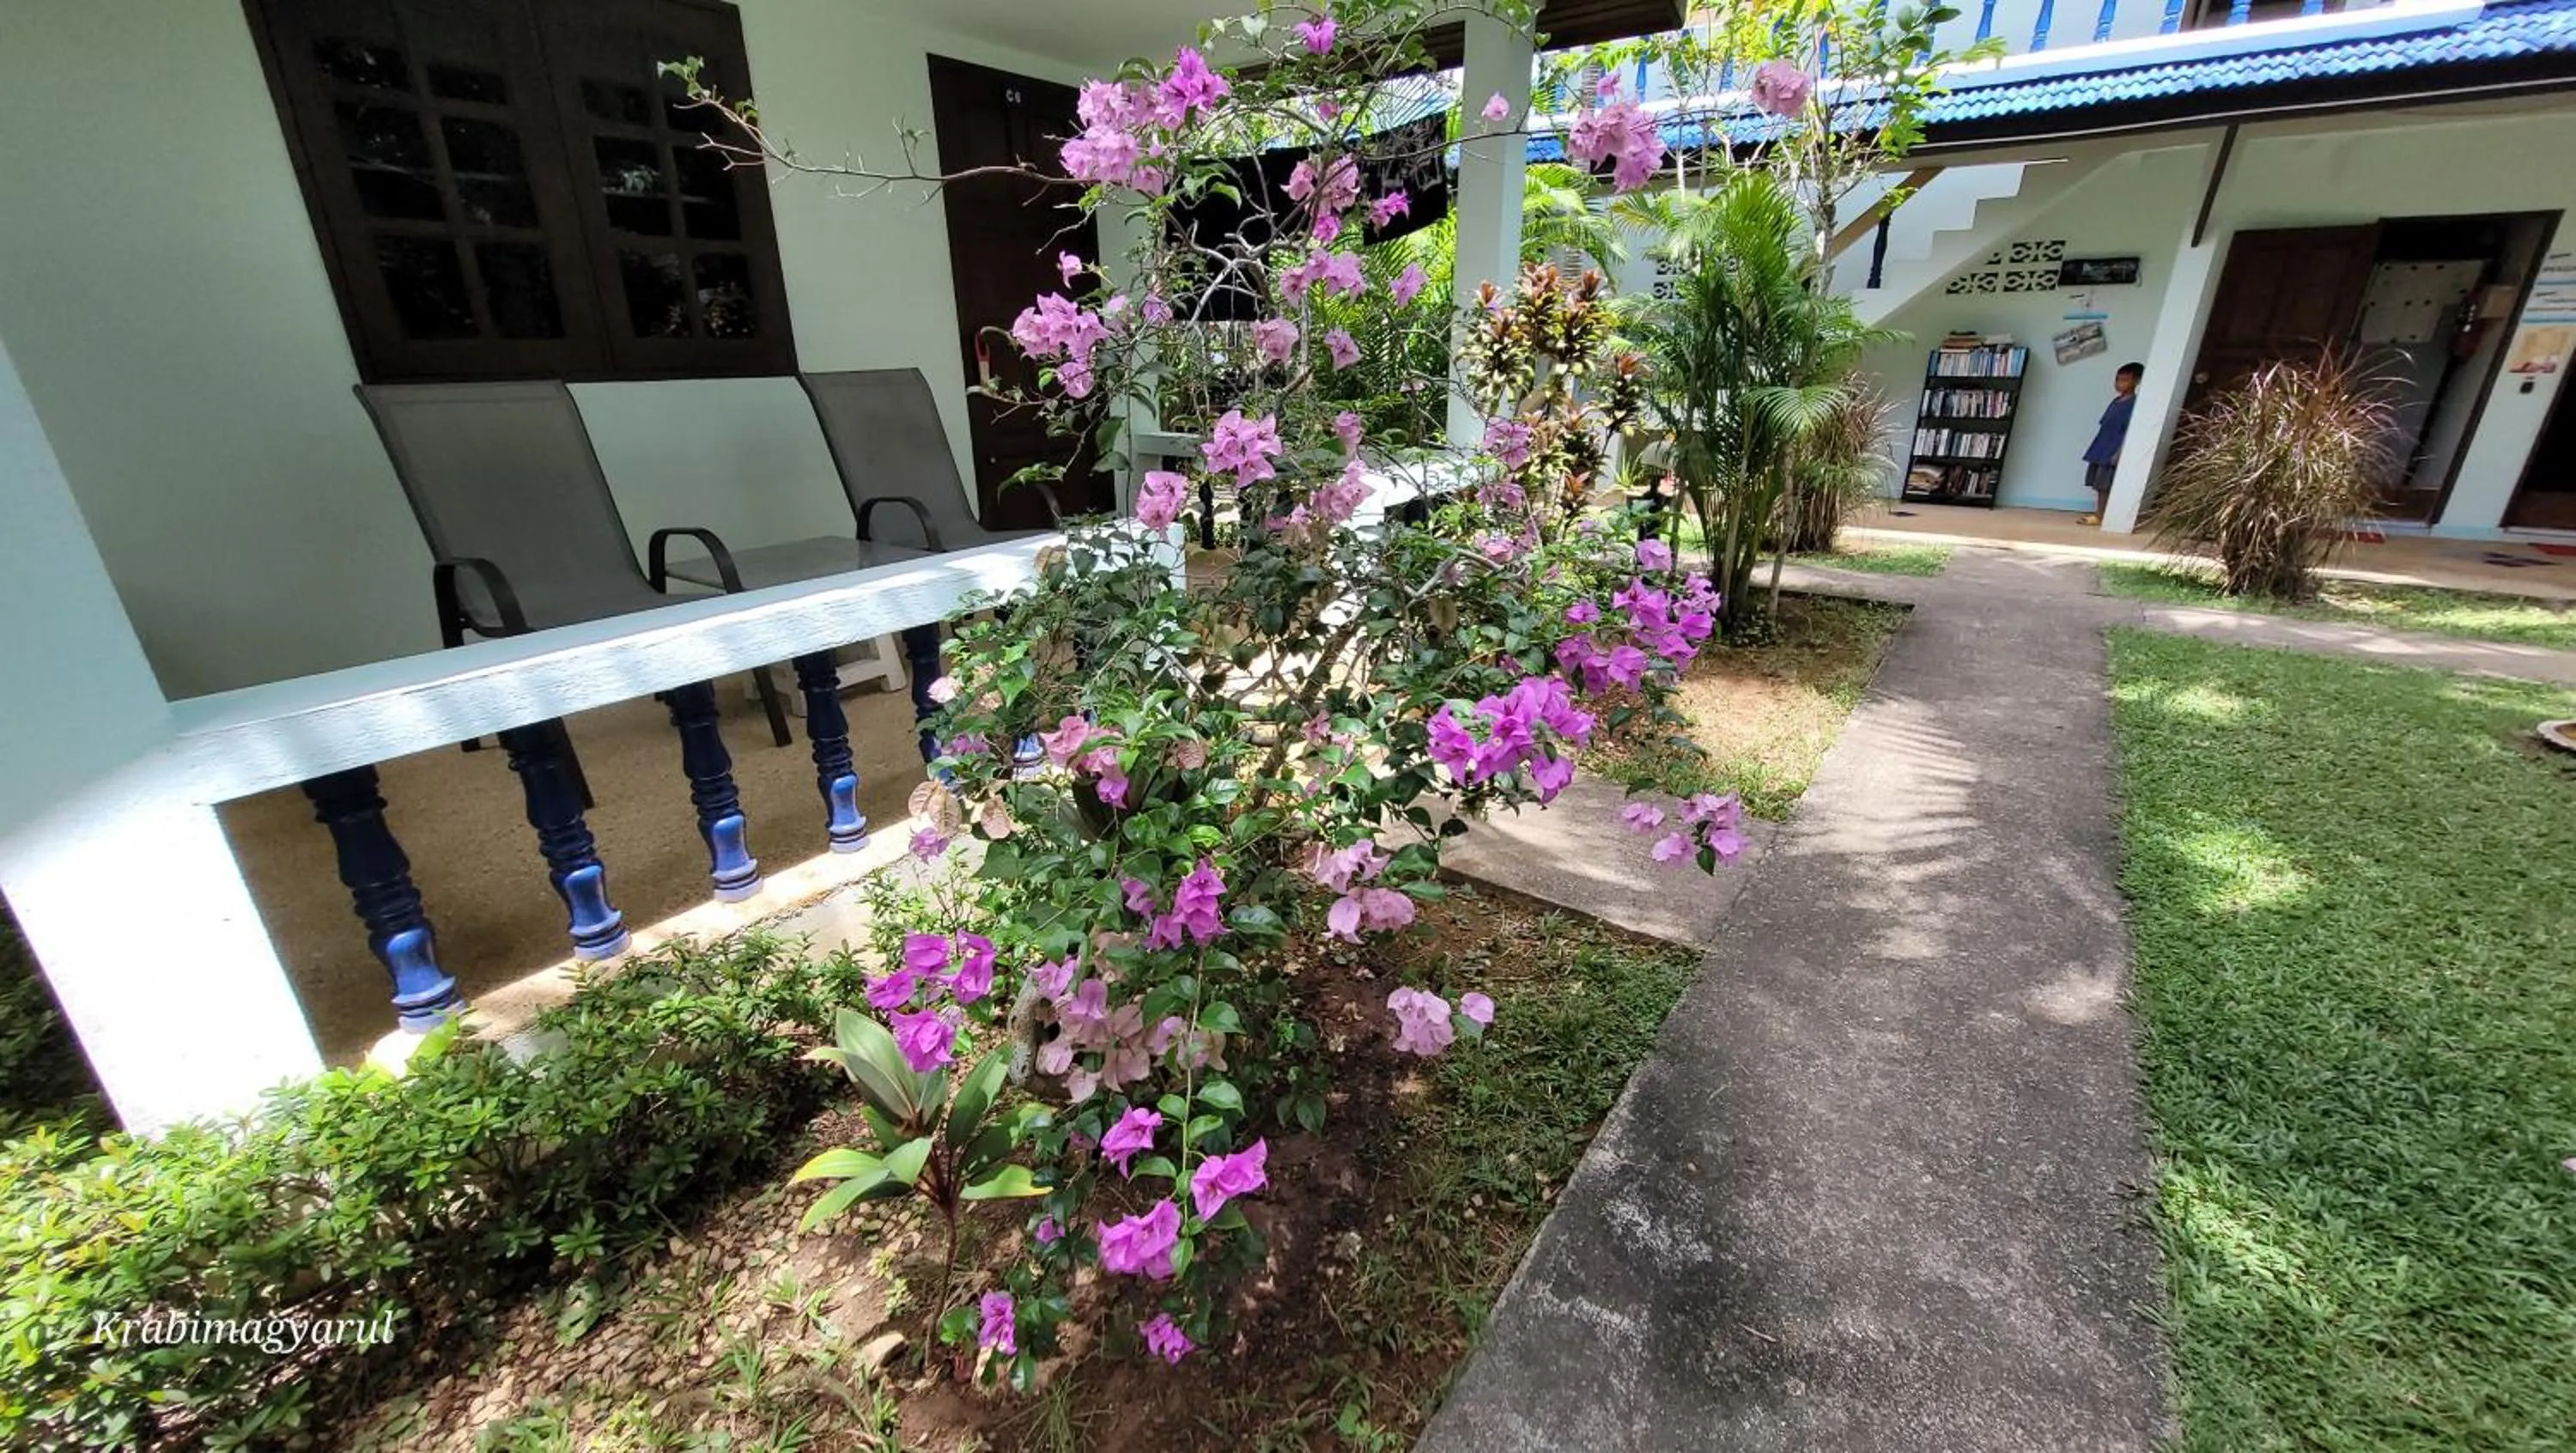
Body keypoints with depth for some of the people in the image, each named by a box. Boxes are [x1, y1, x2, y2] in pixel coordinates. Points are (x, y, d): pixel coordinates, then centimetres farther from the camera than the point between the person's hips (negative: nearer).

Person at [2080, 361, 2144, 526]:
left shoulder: (2134, 403, -9)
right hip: (2102, 449, 8)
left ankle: (2099, 515, -6)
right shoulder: (2116, 401, 15)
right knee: (2099, 484, 7)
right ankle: (2098, 513, 11)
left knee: (2105, 485, -8)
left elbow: (2130, 431, -14)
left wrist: (2120, 452, -20)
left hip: (2113, 451, -8)